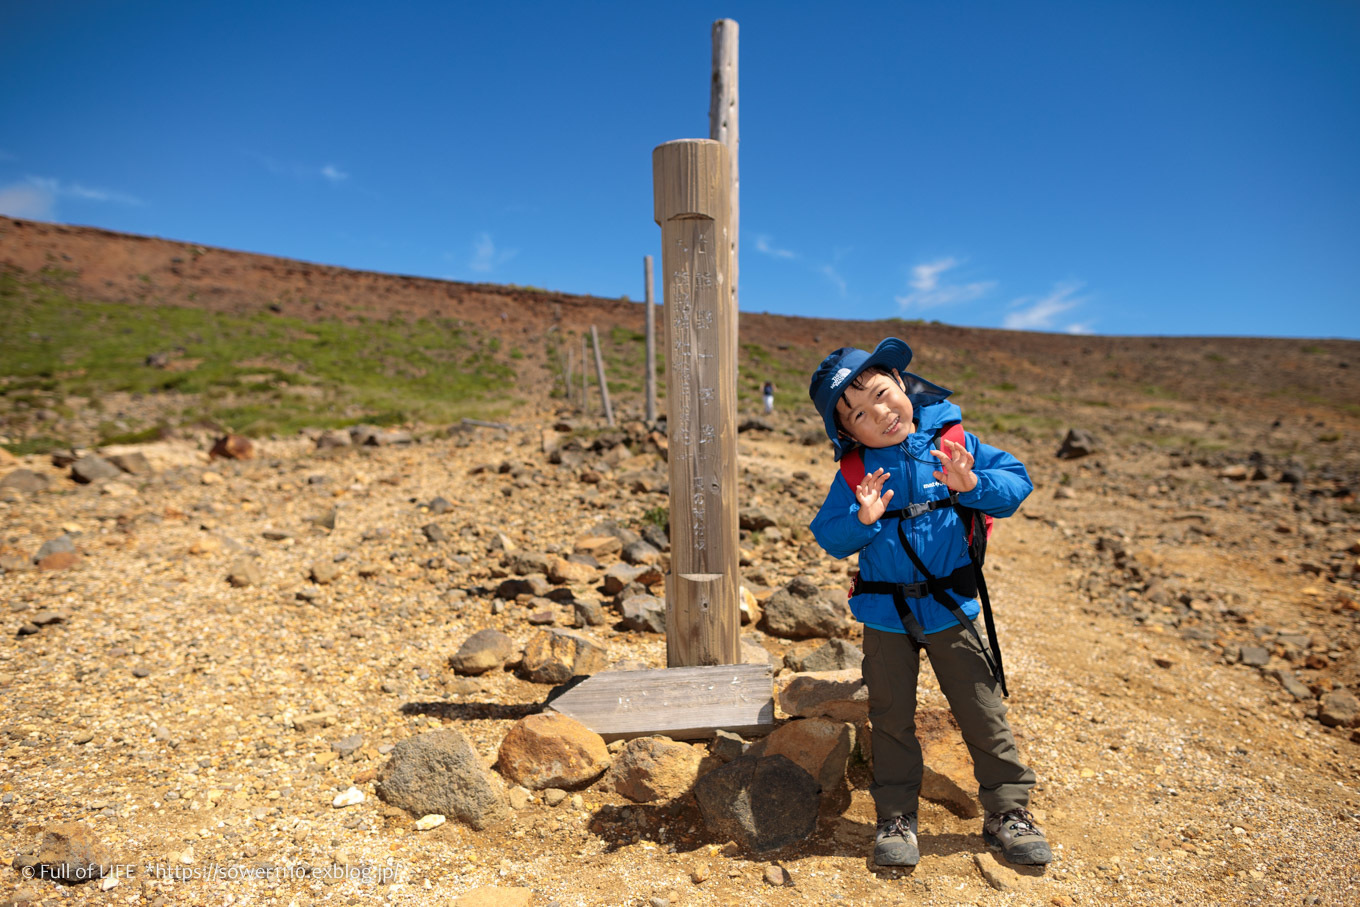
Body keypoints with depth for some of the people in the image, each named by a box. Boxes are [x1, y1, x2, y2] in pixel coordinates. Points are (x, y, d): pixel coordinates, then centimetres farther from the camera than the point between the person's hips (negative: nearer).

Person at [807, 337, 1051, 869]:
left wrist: (973, 484, -26)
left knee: (983, 713, 10)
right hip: (885, 614, 0)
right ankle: (896, 818, 28)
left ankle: (1007, 811, 30)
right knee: (892, 718, 12)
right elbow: (829, 539, -9)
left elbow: (1017, 482, -7)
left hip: (950, 609, 0)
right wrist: (861, 519, -29)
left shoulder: (954, 442, -5)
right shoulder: (856, 473, -6)